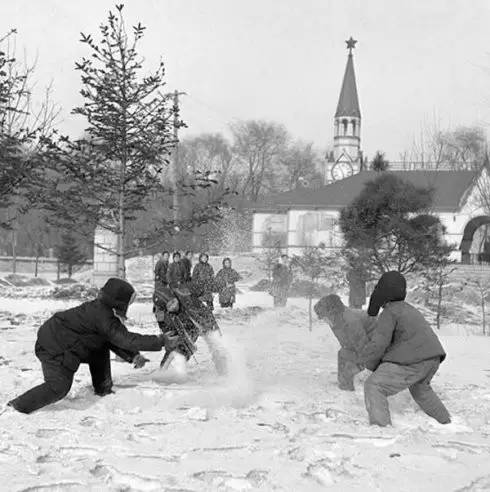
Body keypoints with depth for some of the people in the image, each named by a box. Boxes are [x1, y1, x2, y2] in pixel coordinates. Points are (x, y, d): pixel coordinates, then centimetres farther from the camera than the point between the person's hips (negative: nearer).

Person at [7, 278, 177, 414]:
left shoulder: (100, 308, 6)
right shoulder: (103, 318, -24)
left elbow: (116, 340, 10)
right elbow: (126, 339, -25)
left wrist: (133, 356, -3)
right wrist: (161, 341, -22)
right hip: (54, 348, -10)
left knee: (101, 348, 14)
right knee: (59, 386, -15)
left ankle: (103, 389, 23)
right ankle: (17, 407, -9)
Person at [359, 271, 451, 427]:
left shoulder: (389, 313, -5)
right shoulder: (409, 309, 23)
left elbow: (377, 346, -11)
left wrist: (363, 356, 6)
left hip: (413, 361, -9)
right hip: (433, 357, 9)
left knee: (374, 386, -7)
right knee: (419, 387, 37)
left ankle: (381, 427, -21)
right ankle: (446, 421, 46)